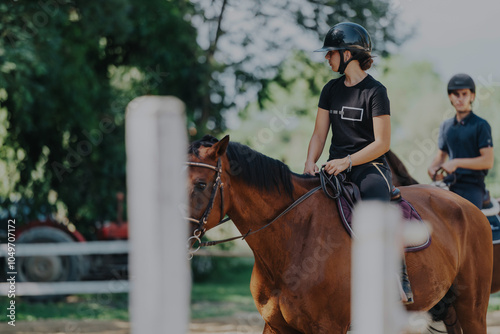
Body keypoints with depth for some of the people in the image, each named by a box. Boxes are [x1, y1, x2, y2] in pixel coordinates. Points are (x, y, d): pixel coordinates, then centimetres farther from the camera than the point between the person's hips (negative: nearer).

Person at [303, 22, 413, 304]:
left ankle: (400, 280, -30)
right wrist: (310, 162, -7)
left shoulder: (375, 91, -6)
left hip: (370, 166, -6)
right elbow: (320, 134, 13)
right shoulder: (331, 89, 14)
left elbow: (382, 143, -11)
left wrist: (346, 162, -22)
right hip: (337, 167, 6)